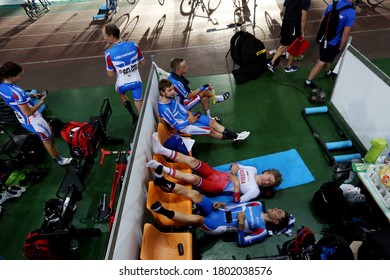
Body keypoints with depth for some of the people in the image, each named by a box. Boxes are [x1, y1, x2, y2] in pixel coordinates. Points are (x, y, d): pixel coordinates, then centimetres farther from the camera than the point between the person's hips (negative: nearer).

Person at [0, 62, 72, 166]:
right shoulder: (16, 92, -34)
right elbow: (28, 112, -29)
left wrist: (31, 95, 3)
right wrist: (41, 102, -19)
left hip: (23, 120, 10)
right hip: (32, 121, -10)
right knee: (48, 141, 11)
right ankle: (59, 160, 30)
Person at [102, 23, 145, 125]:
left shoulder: (109, 53, -21)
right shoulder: (133, 45, -14)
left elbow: (111, 75, -11)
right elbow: (143, 62, 1)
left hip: (123, 84, -1)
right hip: (136, 81, 2)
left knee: (120, 93, 34)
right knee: (139, 106, 19)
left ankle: (134, 115, 25)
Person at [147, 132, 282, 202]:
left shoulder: (255, 191, -11)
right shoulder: (253, 169, 6)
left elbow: (237, 201, -17)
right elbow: (235, 165, 15)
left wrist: (237, 184, -25)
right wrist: (234, 166, -9)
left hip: (216, 188, -5)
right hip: (215, 174, 6)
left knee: (192, 178, -32)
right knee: (192, 160, -16)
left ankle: (160, 168, -21)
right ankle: (160, 149, -13)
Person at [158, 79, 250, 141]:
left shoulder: (170, 98, -9)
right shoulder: (164, 109, -33)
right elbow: (176, 126, -24)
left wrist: (190, 114, -7)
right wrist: (190, 121, -13)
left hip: (188, 116, 8)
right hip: (184, 125, -7)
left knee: (212, 122, 2)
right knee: (211, 130, -6)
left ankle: (235, 136, 11)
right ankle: (232, 138, 18)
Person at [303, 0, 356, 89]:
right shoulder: (351, 12, -22)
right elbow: (345, 34, -19)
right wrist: (341, 47, -5)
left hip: (324, 38, 7)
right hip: (333, 43, -7)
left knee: (327, 58, 29)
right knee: (321, 62, 6)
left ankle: (328, 73, 53)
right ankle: (308, 81, 14)